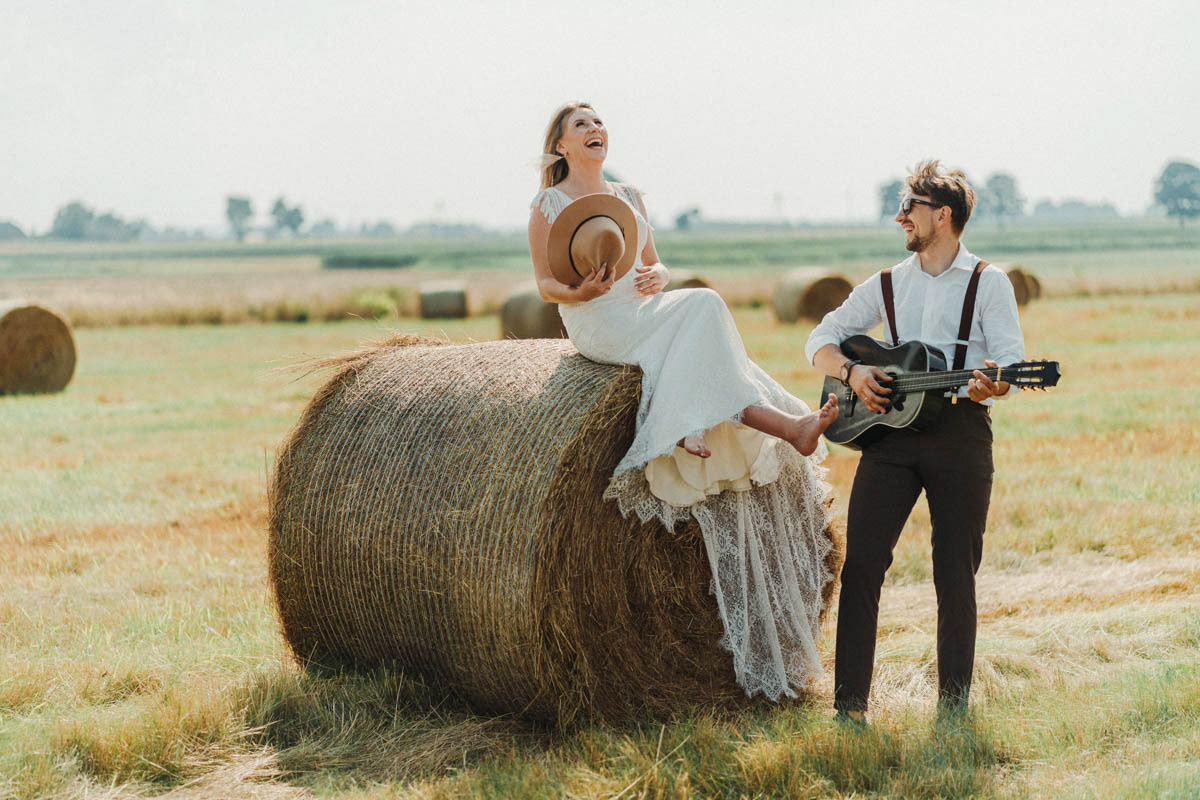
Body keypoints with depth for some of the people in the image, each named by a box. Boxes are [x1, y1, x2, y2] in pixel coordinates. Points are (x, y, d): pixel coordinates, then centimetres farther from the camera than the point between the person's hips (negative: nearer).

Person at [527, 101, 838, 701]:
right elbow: (544, 285, 1)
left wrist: (656, 277, -5)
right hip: (597, 326, -6)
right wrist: (578, 291, -22)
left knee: (704, 338, -26)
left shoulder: (630, 197, 20)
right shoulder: (548, 205, 4)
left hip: (649, 315, 6)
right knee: (702, 306, -29)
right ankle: (783, 424, -32)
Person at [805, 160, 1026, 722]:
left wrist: (992, 384, -29)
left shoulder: (988, 283, 5)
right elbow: (821, 340, 17)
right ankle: (849, 704, -2)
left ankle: (953, 704, 12)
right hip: (890, 425, 3)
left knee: (955, 575, 1)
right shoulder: (886, 285, 16)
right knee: (861, 565, -6)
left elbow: (1011, 362, -5)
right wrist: (852, 371, -4)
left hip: (960, 428, -3)